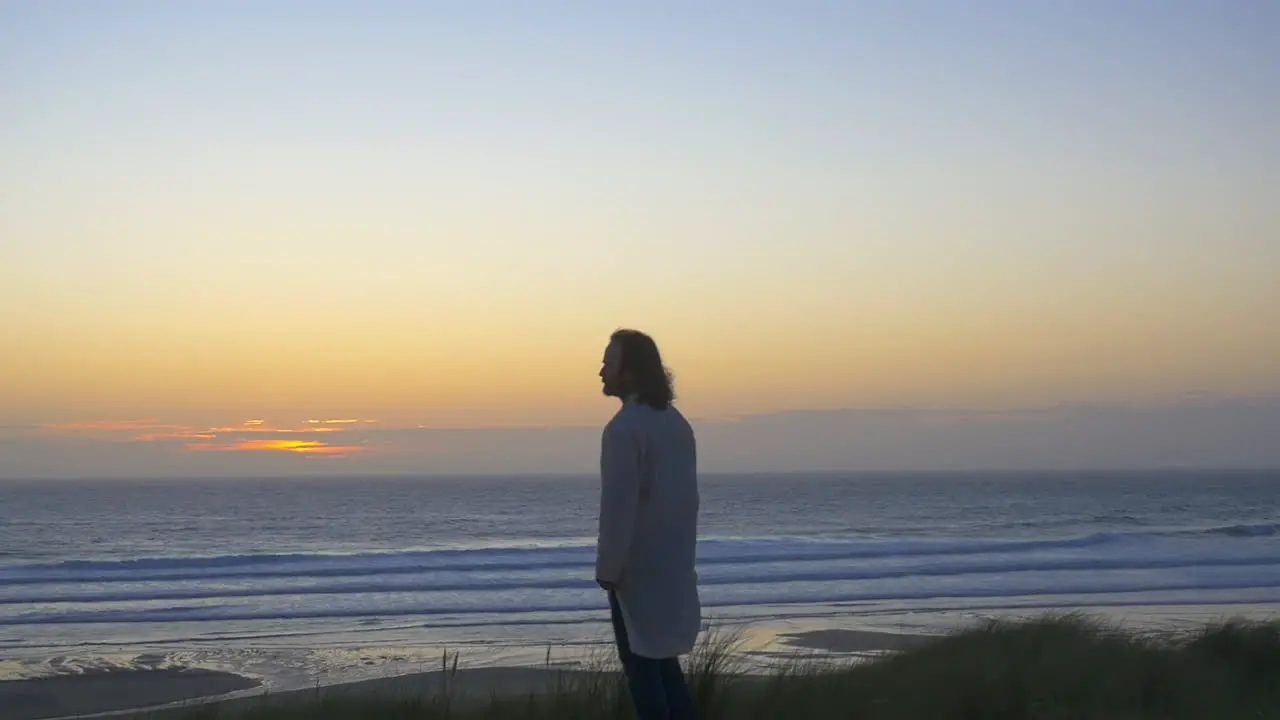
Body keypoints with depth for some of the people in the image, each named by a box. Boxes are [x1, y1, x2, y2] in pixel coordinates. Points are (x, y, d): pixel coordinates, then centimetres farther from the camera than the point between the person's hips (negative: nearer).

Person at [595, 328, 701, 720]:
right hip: (672, 564, 8)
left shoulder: (624, 428, -18)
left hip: (638, 567, -8)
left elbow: (618, 506, -20)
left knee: (641, 664, 1)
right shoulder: (676, 422, 8)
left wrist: (607, 568, -13)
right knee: (662, 659, 16)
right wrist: (681, 554, 17)